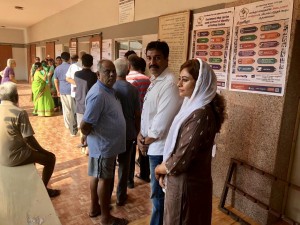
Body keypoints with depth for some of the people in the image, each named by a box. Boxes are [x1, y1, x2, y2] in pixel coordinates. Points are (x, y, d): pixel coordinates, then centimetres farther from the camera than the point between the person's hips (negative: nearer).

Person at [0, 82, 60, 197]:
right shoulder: (20, 113, -20)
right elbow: (29, 139, -19)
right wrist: (43, 151, -2)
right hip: (13, 157, -8)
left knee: (31, 149, 33)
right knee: (50, 157, 7)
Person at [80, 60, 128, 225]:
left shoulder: (108, 90, 6)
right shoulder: (99, 95, -26)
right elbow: (84, 126, -28)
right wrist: (87, 136, -8)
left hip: (107, 143, 9)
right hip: (103, 144, -9)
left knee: (97, 176, 20)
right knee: (104, 179, 5)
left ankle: (94, 208, 38)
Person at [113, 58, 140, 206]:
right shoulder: (133, 90, -11)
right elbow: (137, 115, -6)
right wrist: (137, 131, 8)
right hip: (128, 133, 0)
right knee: (124, 165, 13)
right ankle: (121, 196, 25)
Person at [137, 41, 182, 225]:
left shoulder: (170, 83, -21)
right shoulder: (155, 81, 10)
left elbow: (162, 121, -23)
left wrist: (146, 141, -10)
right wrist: (141, 135, 1)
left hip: (160, 147, -9)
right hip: (152, 145, 9)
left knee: (159, 192, 7)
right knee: (157, 190, 22)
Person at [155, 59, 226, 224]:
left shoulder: (200, 115, -26)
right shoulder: (193, 106, 4)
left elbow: (180, 161, -26)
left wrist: (159, 169, -7)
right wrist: (165, 170, 0)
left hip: (186, 185, -8)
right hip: (183, 182, 8)